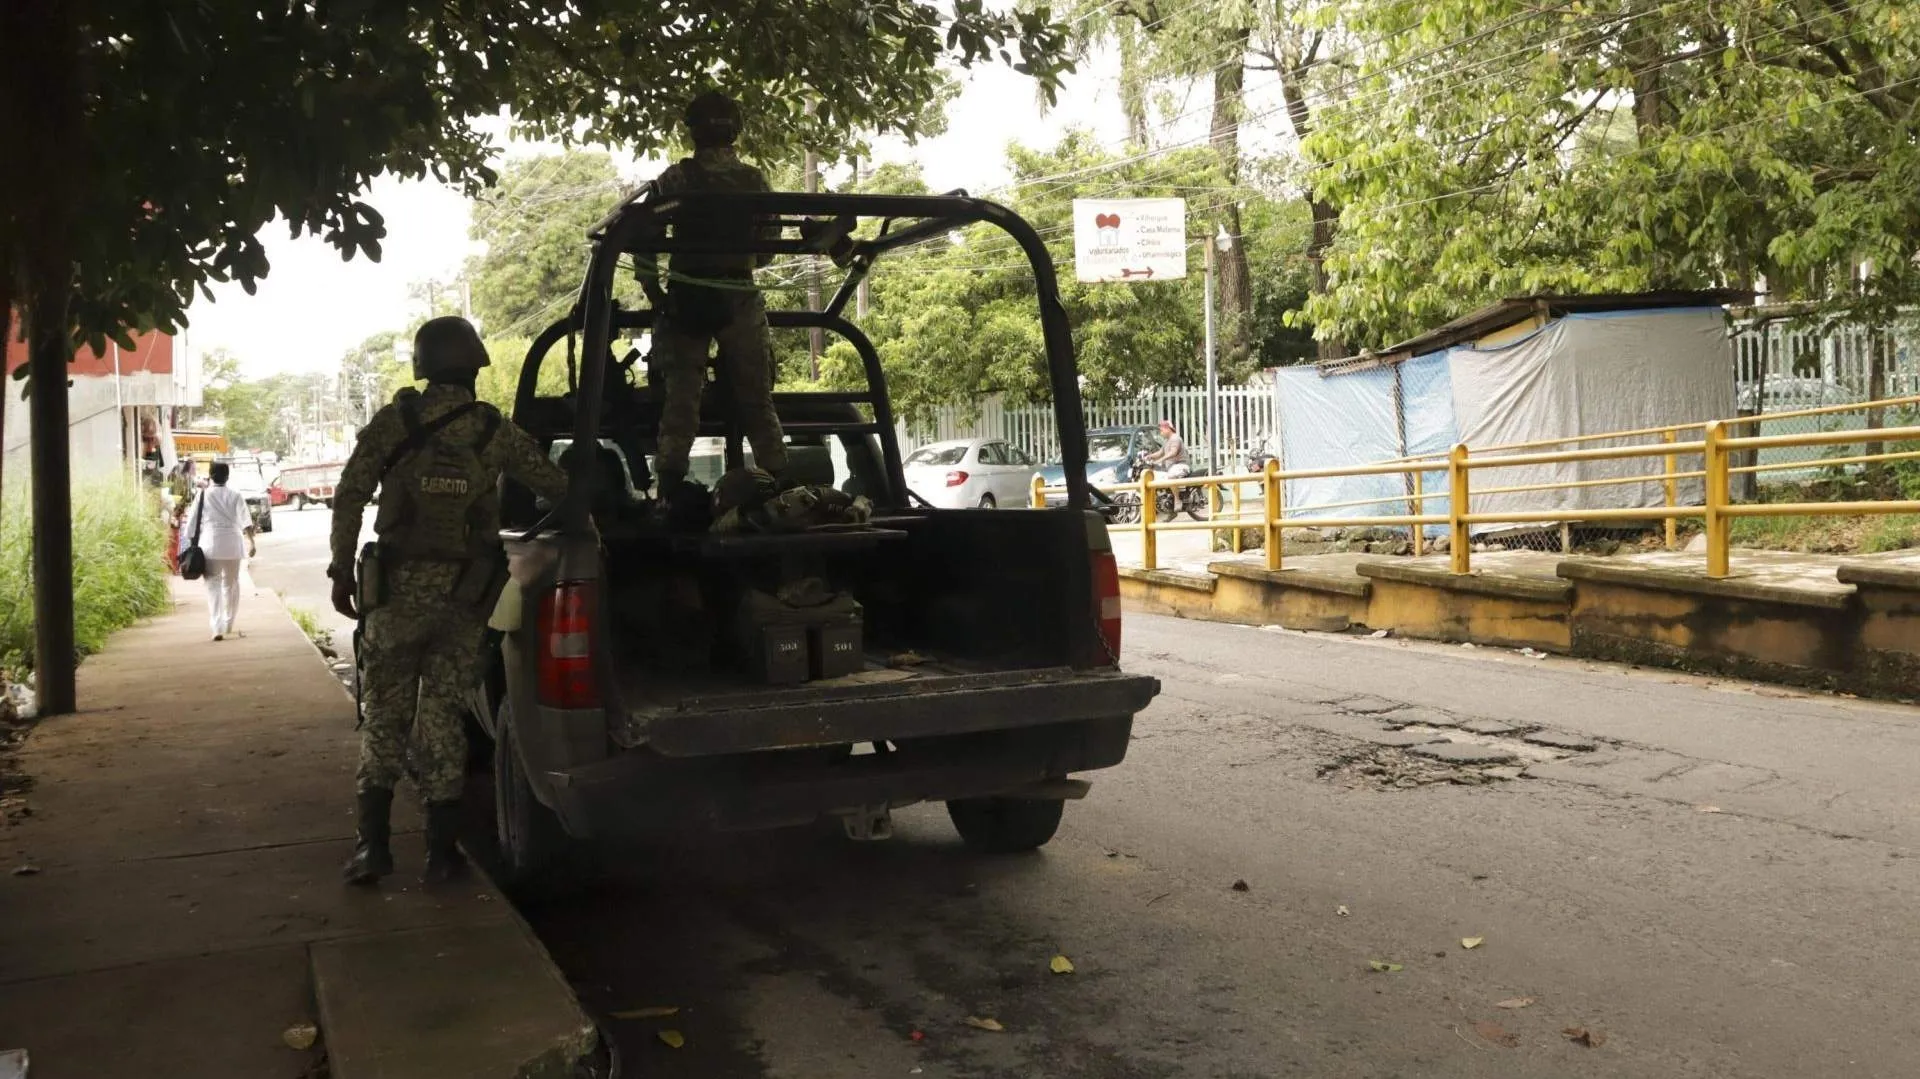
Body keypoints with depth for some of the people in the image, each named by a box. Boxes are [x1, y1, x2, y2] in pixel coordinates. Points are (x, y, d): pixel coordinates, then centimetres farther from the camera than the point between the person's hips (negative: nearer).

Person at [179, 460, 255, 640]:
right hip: (232, 544, 1)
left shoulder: (203, 495, 2)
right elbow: (245, 520, -11)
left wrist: (192, 545, 13)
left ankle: (217, 628, -15)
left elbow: (193, 523, 3)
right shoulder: (236, 496, 3)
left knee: (213, 586, -1)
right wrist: (251, 542, -18)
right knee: (231, 584, 17)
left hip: (210, 544, -1)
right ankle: (228, 625, 25)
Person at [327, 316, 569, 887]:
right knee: (442, 713, 7)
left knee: (385, 711, 9)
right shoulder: (495, 430, 1)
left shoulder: (394, 421, -1)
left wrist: (341, 570, 3)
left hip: (398, 586, -1)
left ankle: (371, 843, 7)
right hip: (465, 593, 1)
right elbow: (556, 485, 6)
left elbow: (349, 495, -4)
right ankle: (441, 849, 10)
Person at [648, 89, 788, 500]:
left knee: (681, 395, 0)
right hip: (740, 297, 1)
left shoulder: (675, 179, -1)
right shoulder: (755, 180, 4)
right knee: (757, 400, 8)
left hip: (687, 296, -1)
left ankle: (670, 488, -6)